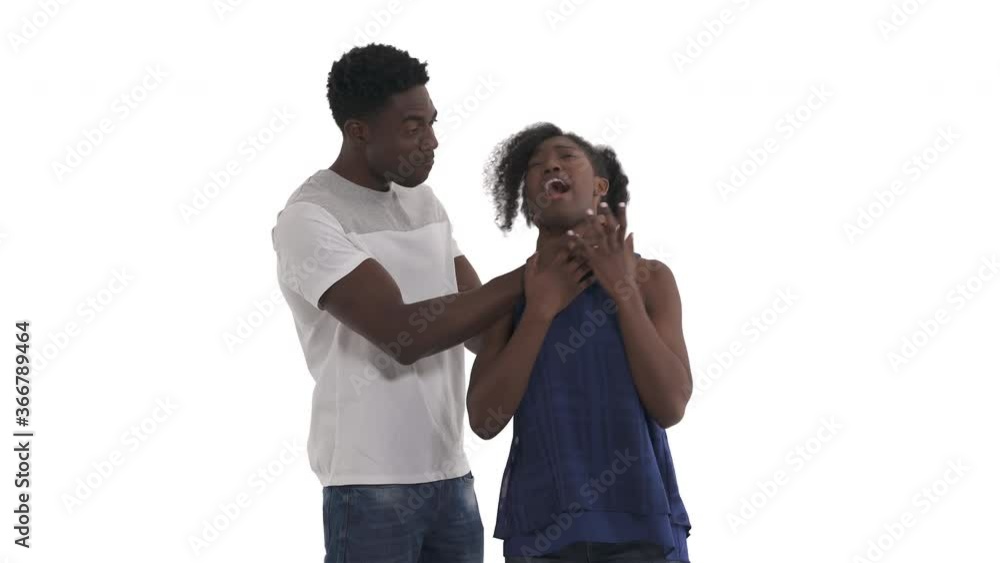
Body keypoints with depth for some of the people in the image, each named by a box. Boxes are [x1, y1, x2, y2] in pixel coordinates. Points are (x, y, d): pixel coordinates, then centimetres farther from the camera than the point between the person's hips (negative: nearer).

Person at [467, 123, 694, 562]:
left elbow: (670, 406, -9)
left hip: (640, 527, -1)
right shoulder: (510, 295, 2)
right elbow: (484, 421, -7)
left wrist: (624, 291, -12)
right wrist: (542, 310, -11)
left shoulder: (649, 278, 0)